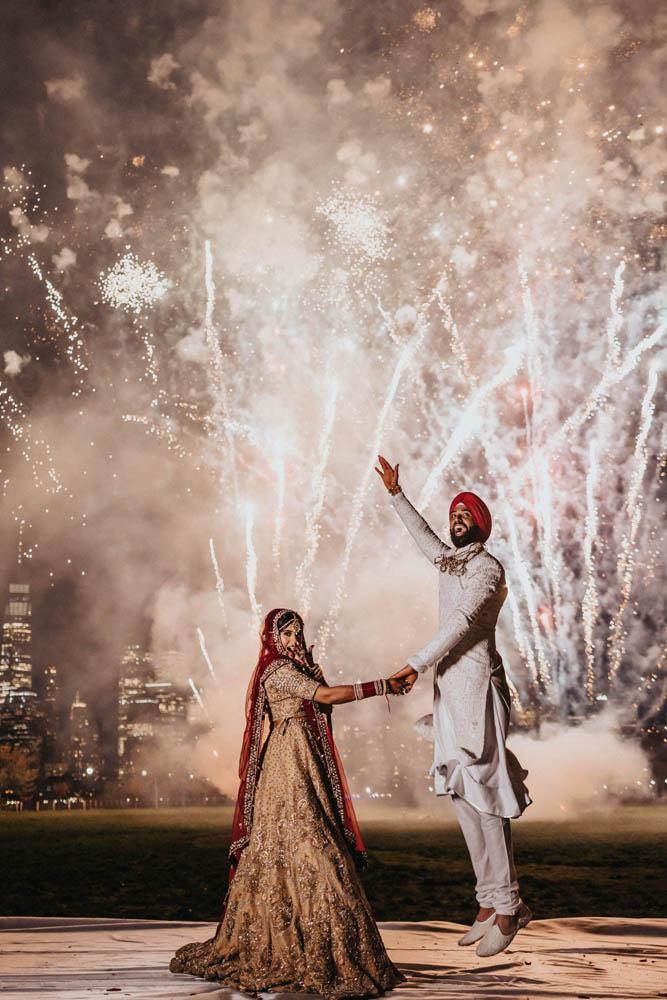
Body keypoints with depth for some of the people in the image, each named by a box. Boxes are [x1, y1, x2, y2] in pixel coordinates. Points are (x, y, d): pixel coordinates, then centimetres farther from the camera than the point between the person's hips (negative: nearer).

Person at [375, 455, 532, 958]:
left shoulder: (488, 568, -6)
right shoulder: (449, 560, 18)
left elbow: (463, 622, -17)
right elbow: (421, 532, 37)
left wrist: (417, 664, -19)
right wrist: (396, 493, 38)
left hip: (476, 683, -8)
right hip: (450, 687, 8)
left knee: (484, 793, -11)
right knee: (463, 796, 5)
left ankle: (507, 907, -7)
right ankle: (490, 904, 9)